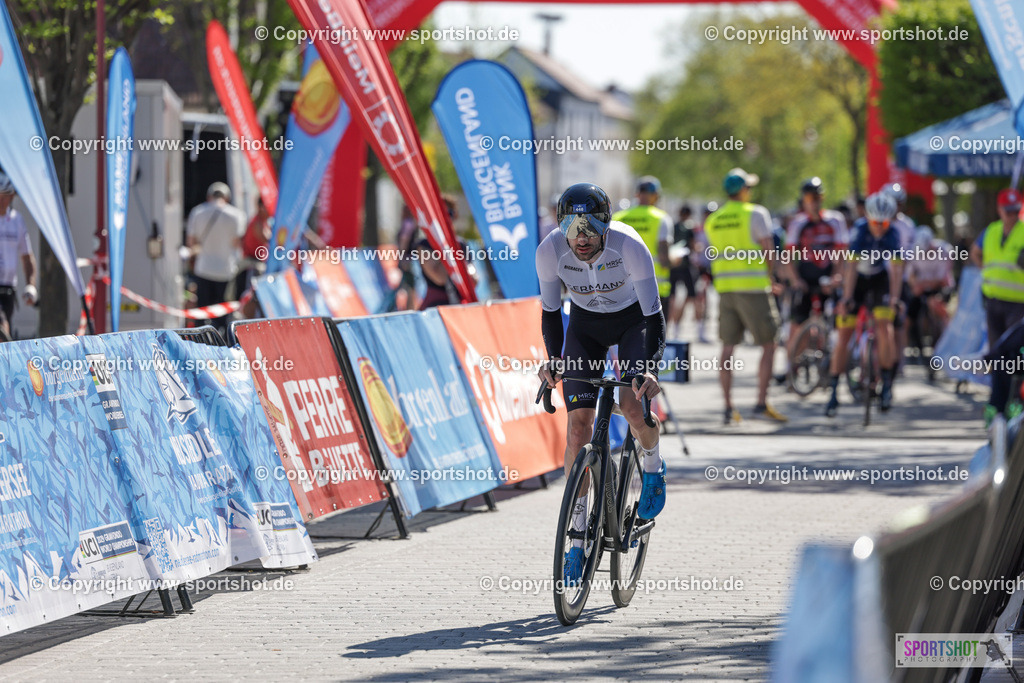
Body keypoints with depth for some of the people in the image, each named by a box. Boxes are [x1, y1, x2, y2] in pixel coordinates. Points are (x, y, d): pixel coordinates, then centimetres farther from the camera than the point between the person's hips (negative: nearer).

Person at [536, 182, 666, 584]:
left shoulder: (630, 247, -34)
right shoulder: (550, 250, -27)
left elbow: (654, 316, -31)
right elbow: (550, 312, -13)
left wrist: (650, 368, -45)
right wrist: (553, 358, -30)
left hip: (633, 319, -2)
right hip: (585, 322, 2)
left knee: (633, 405, -25)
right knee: (579, 421, -9)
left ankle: (652, 465, 12)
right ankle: (578, 538, -4)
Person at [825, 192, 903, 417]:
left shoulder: (892, 234, -22)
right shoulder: (860, 230, -26)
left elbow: (896, 268, -28)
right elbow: (852, 266, -30)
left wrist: (894, 298, -39)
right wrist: (846, 298, -36)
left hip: (879, 280, 0)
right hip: (856, 280, 0)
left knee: (884, 326, -21)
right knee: (844, 334, -4)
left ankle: (887, 381, -8)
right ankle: (834, 391, 4)